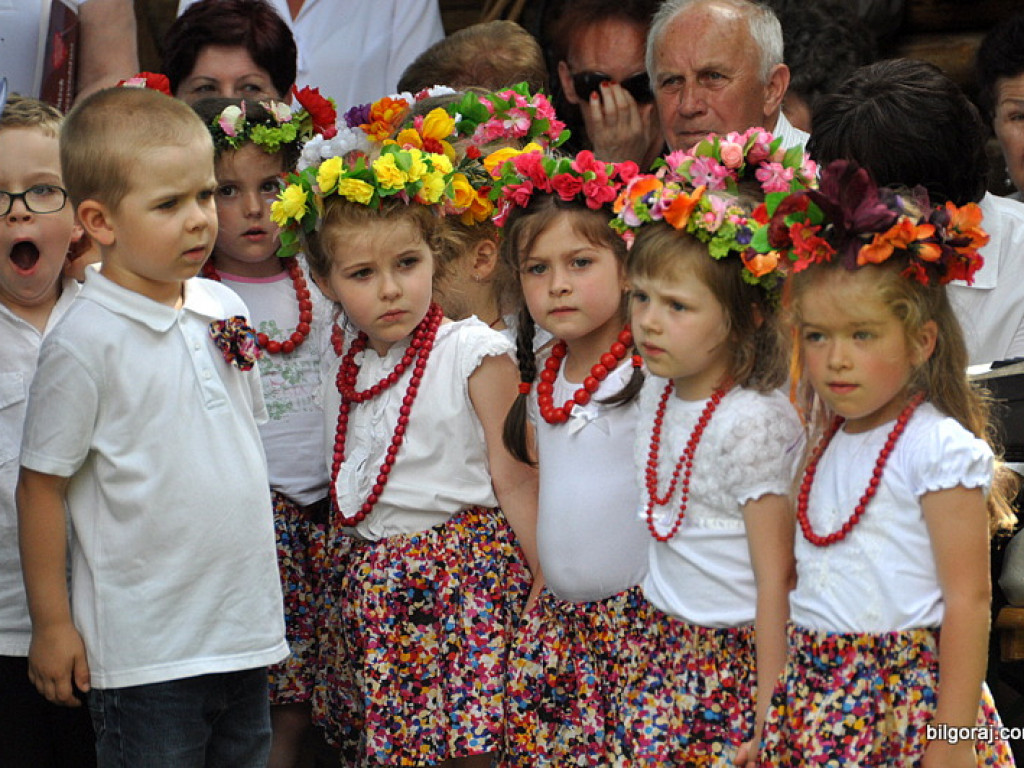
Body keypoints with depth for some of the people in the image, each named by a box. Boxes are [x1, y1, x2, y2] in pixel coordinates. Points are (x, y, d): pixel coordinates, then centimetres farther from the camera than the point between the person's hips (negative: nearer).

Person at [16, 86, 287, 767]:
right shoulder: (85, 343, -14)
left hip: (246, 630, 6)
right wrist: (52, 626, -8)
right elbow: (42, 485, -10)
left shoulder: (223, 309, 6)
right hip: (146, 653, -6)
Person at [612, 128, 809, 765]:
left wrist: (768, 711, -17)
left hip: (738, 659, -7)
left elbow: (776, 581, -17)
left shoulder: (751, 425, -19)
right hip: (666, 650, 7)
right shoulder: (657, 393, 4)